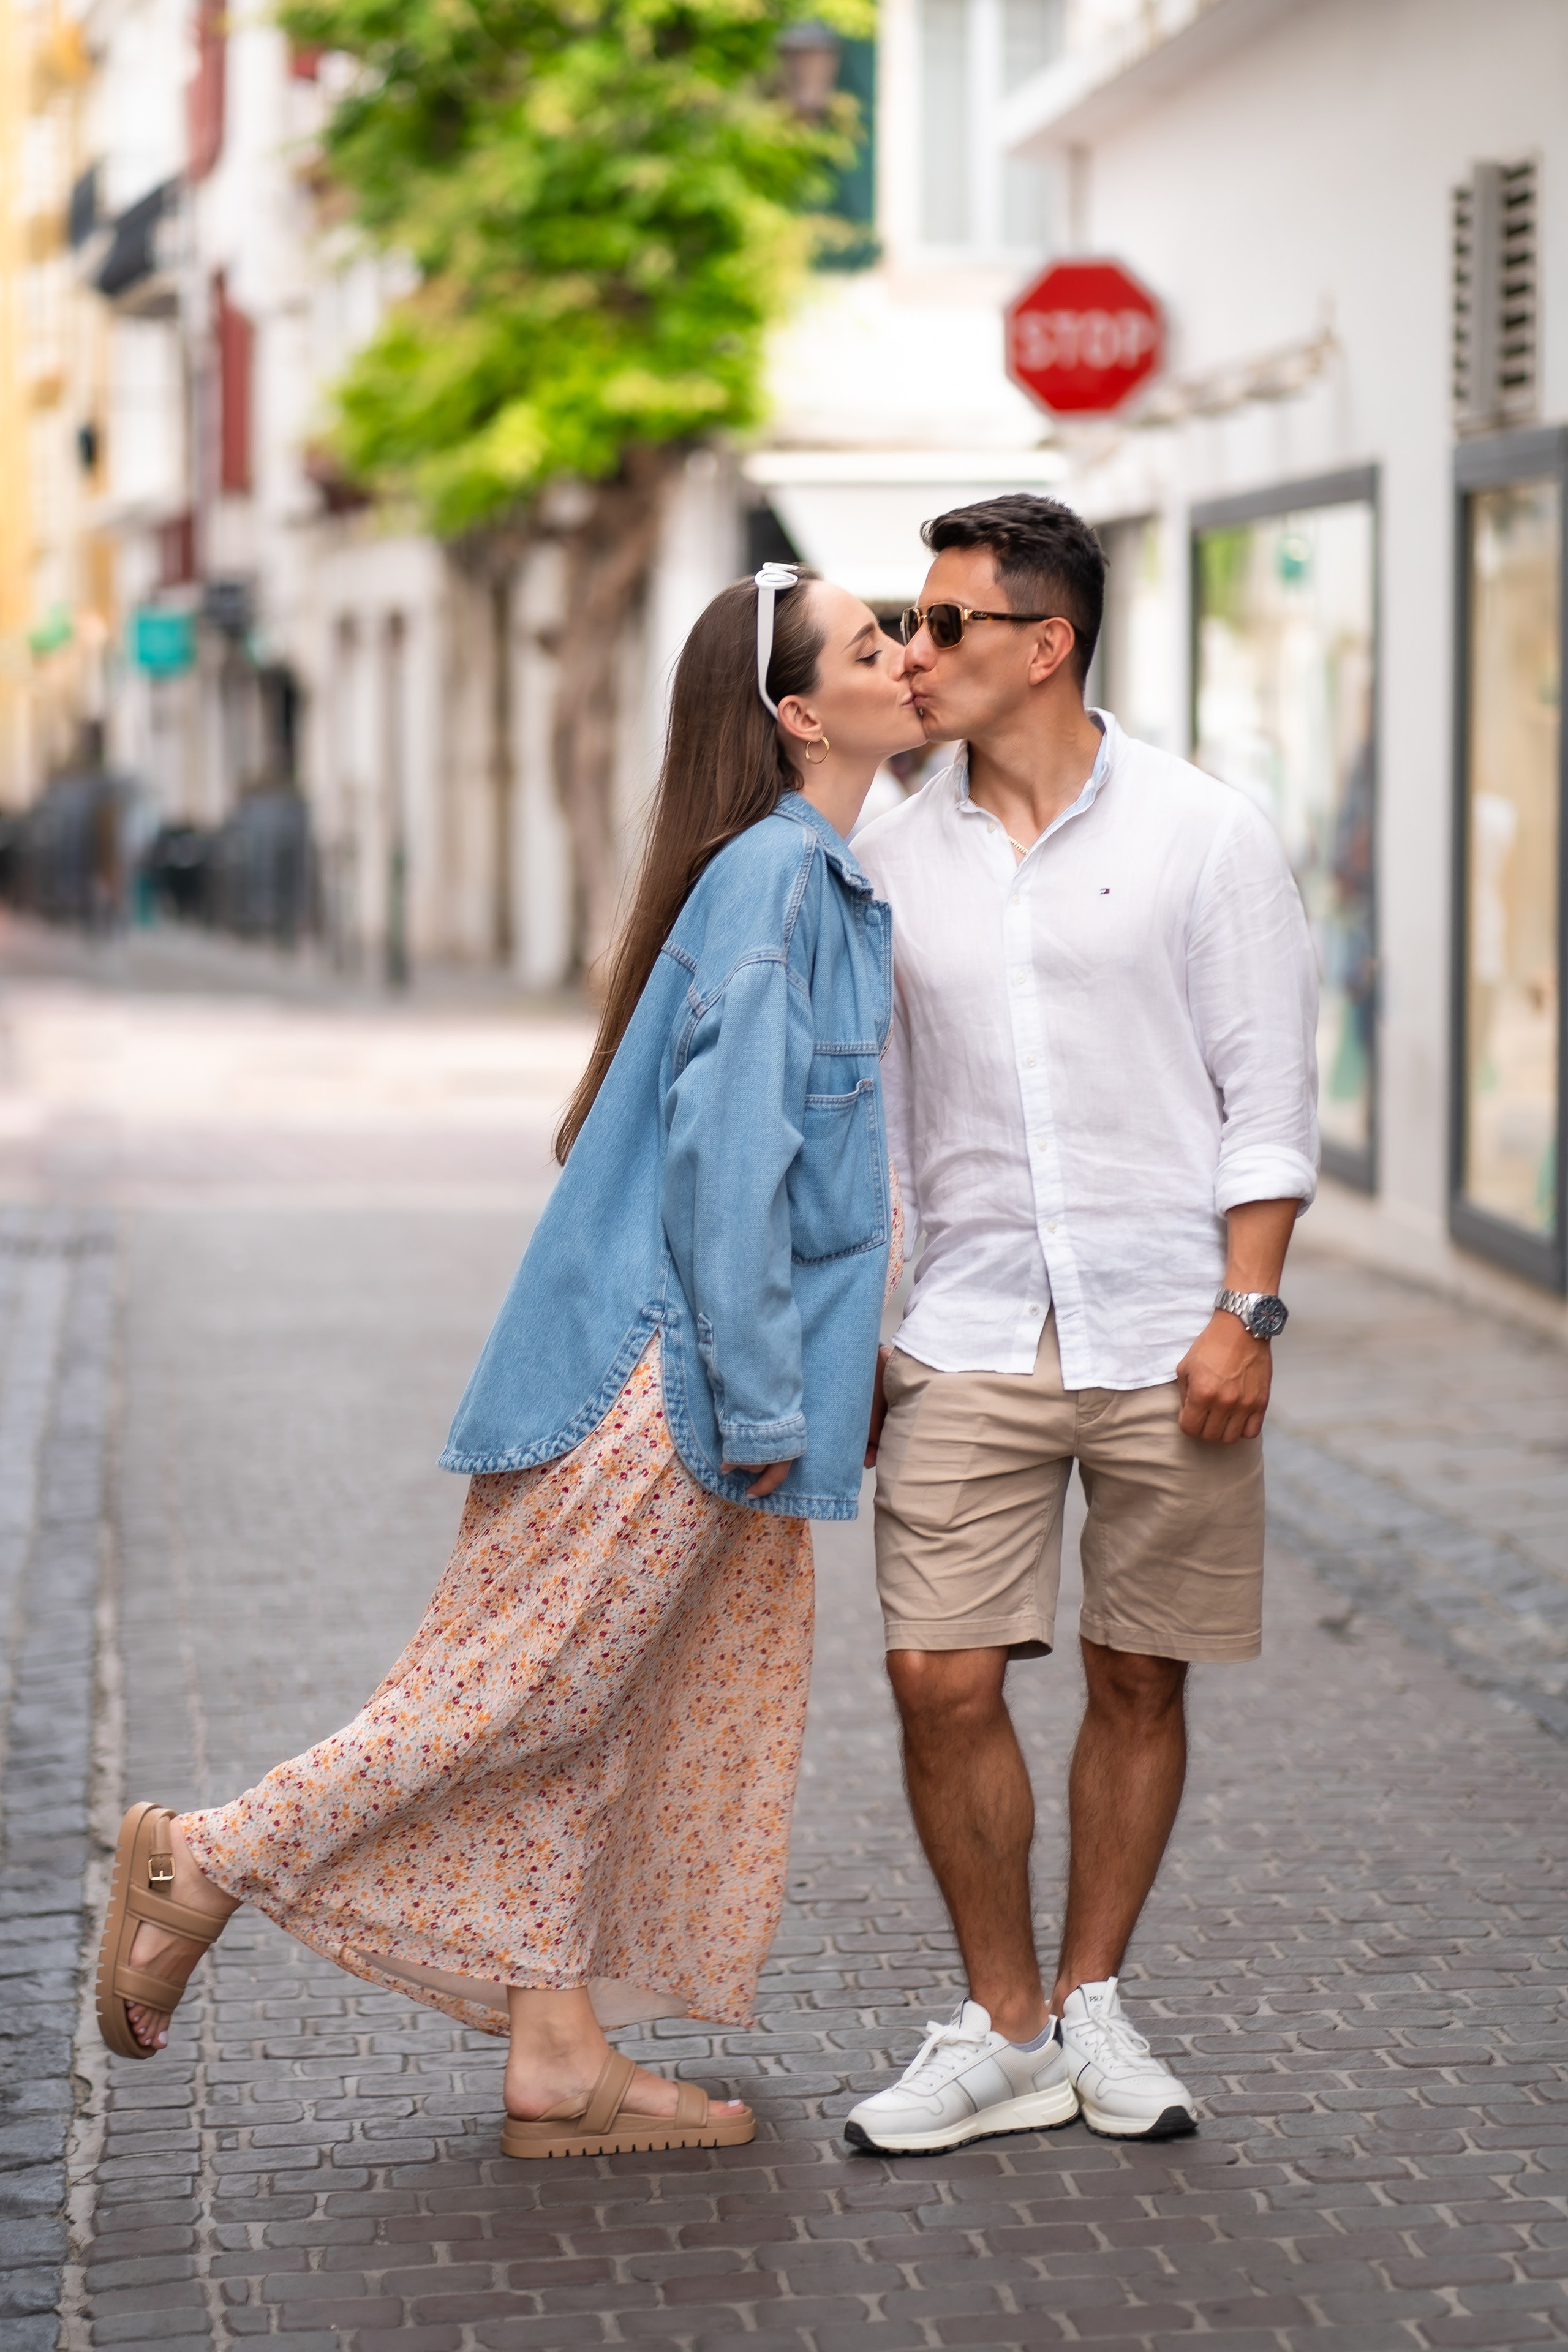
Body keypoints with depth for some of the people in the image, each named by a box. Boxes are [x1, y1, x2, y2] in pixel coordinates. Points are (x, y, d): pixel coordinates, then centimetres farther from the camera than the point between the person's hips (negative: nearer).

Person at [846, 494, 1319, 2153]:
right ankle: (1001, 2035, 10)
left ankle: (1089, 2004, 23)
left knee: (1137, 1684, 6)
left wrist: (1243, 1312, -10)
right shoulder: (894, 857, 8)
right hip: (972, 1335, 2)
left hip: (1165, 1338, -2)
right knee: (941, 1680, -5)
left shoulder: (1203, 836, -1)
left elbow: (1269, 1096, -1)